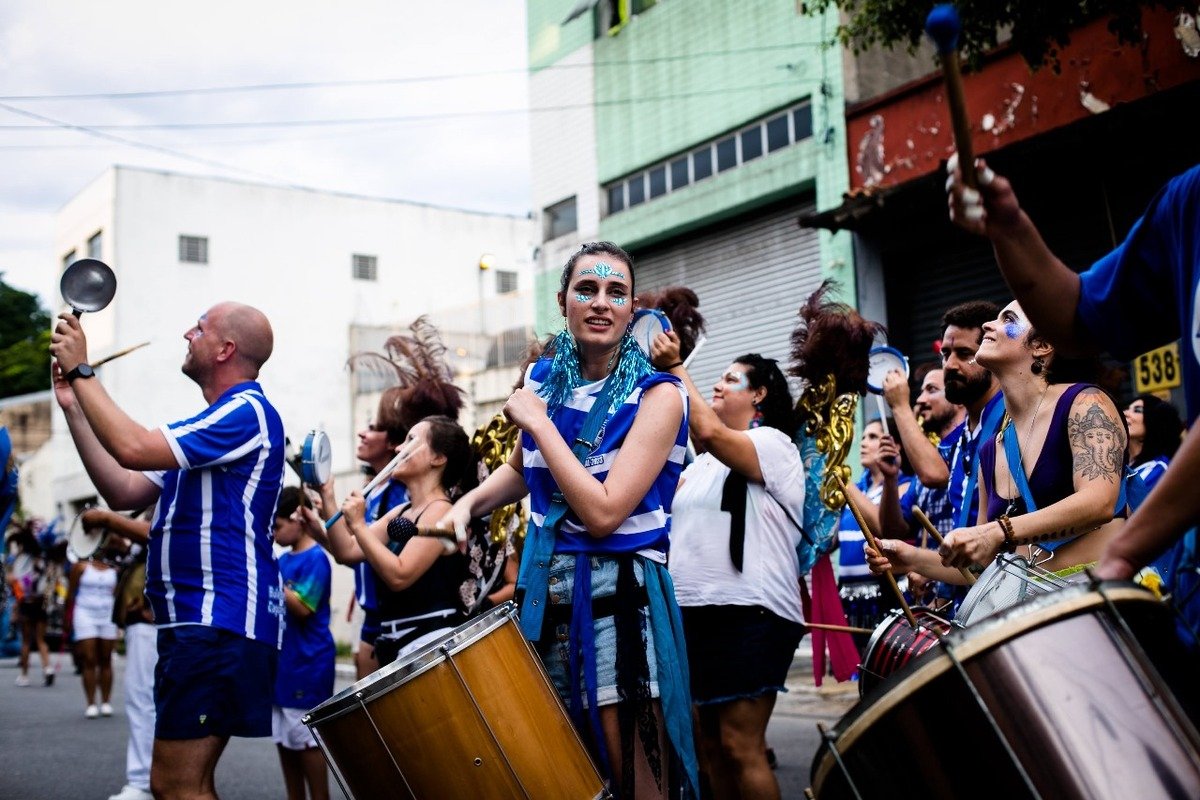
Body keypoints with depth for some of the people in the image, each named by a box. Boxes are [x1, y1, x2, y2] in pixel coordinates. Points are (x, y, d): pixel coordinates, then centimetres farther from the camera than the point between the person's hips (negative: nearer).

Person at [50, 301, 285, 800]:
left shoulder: (247, 413, -11)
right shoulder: (210, 425, 22)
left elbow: (134, 448, -21)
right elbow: (123, 492, 18)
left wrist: (81, 370, -9)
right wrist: (72, 405, 13)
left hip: (220, 623, -11)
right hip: (191, 621, 11)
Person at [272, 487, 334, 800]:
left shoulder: (315, 558, -12)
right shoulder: (283, 560, 12)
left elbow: (303, 607, -21)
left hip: (307, 664, -9)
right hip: (282, 660, 9)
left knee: (307, 739, -4)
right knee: (284, 738, 12)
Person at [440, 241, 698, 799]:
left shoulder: (657, 395, -11)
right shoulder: (543, 380, 6)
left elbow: (603, 513, -21)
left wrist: (538, 423, -16)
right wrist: (468, 503, 6)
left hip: (618, 601, -5)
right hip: (545, 593, 6)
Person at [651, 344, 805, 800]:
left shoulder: (774, 443, -4)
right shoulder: (702, 463, 22)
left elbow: (711, 433, -22)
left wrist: (674, 368, -16)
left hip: (750, 614, -8)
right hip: (694, 611, 9)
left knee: (740, 747, -10)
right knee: (707, 745, 11)